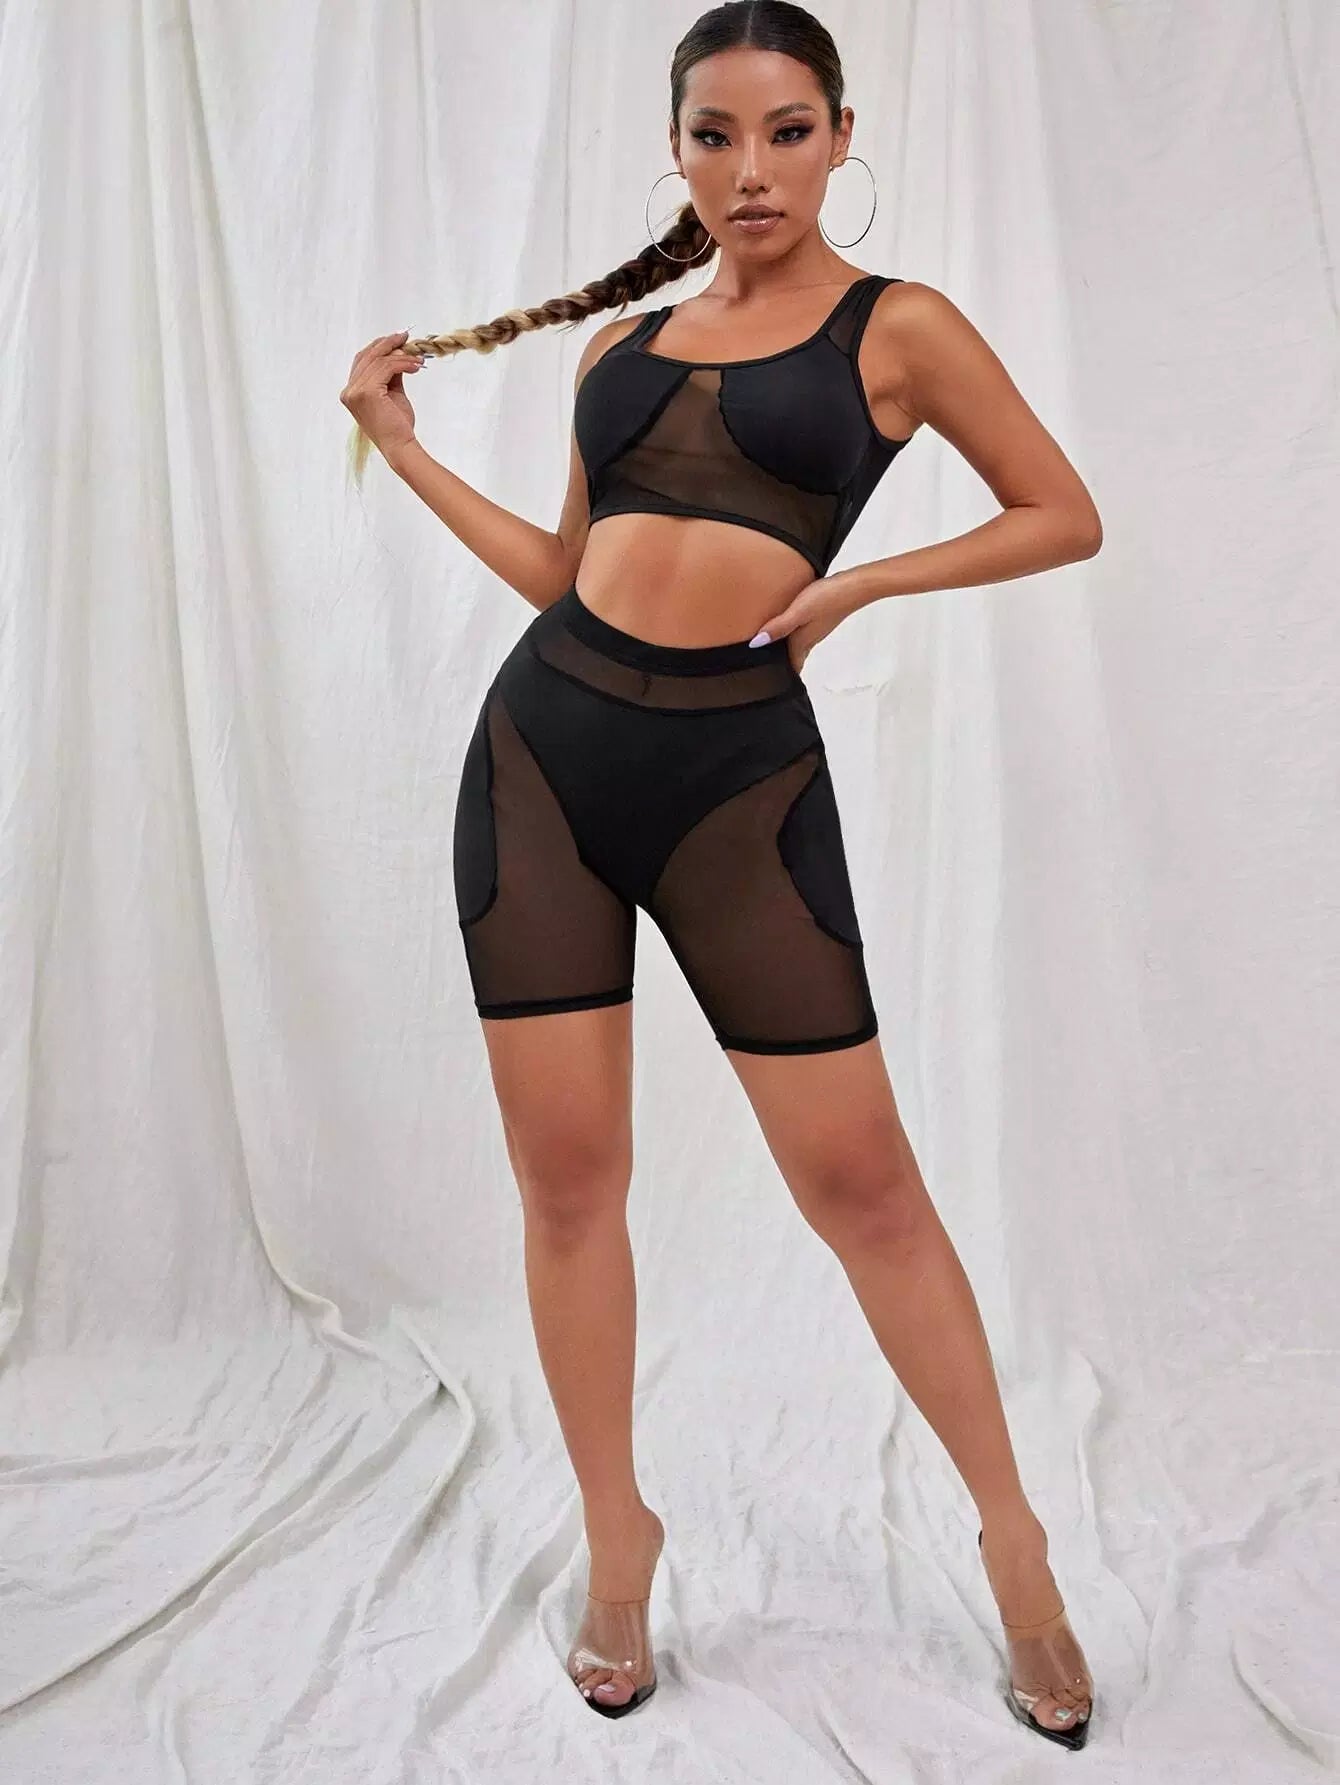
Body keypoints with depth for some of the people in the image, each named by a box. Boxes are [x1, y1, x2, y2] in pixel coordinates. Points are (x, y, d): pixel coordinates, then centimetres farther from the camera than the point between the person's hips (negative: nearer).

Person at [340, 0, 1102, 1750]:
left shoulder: (897, 327, 5)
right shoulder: (619, 342, 17)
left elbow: (1064, 516, 7)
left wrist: (860, 579, -5)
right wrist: (402, 445, 19)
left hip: (737, 772, -4)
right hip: (543, 749, 5)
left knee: (860, 1177, -1)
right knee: (566, 1174, 5)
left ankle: (1011, 1531, 21)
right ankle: (617, 1533, 25)